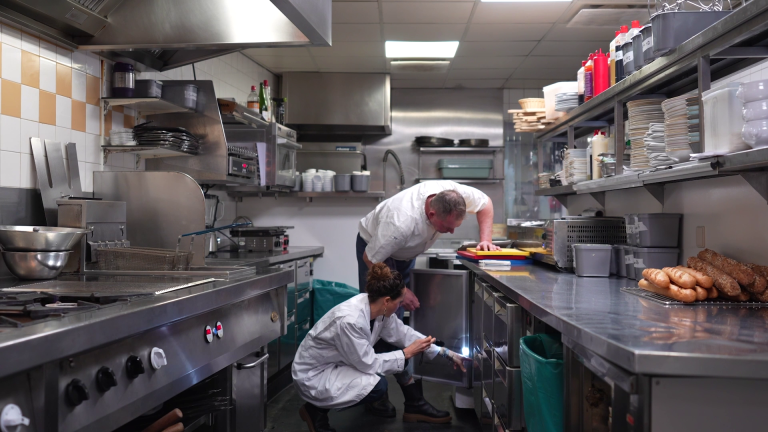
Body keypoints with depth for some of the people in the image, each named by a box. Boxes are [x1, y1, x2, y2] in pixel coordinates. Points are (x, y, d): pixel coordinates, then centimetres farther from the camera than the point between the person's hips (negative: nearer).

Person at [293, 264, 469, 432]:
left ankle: (415, 406, 14)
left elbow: (403, 333, 2)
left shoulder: (376, 308, -12)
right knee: (378, 385, -27)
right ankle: (316, 410, -5)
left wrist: (446, 353, 2)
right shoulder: (350, 320, -36)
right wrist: (407, 353, -15)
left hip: (338, 364, 8)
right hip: (313, 375, -8)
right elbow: (369, 364, -26)